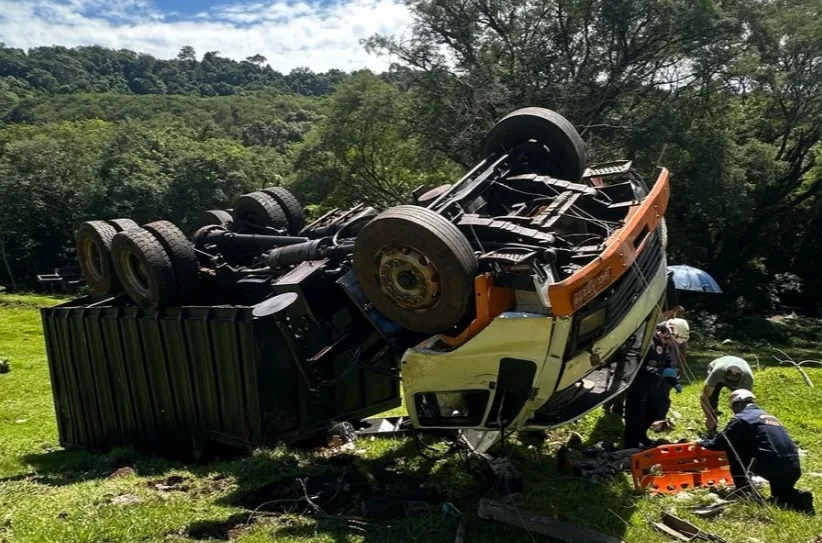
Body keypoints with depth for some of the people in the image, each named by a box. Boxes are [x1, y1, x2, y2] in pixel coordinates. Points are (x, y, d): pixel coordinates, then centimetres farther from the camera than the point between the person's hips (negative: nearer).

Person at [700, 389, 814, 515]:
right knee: (781, 496, 31)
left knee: (732, 449, 11)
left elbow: (721, 442, 6)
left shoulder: (741, 418, 2)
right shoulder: (770, 416, 26)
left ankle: (743, 491, 15)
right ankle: (798, 498, -1)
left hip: (770, 466, -7)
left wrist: (704, 442, 27)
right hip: (793, 468, 7)